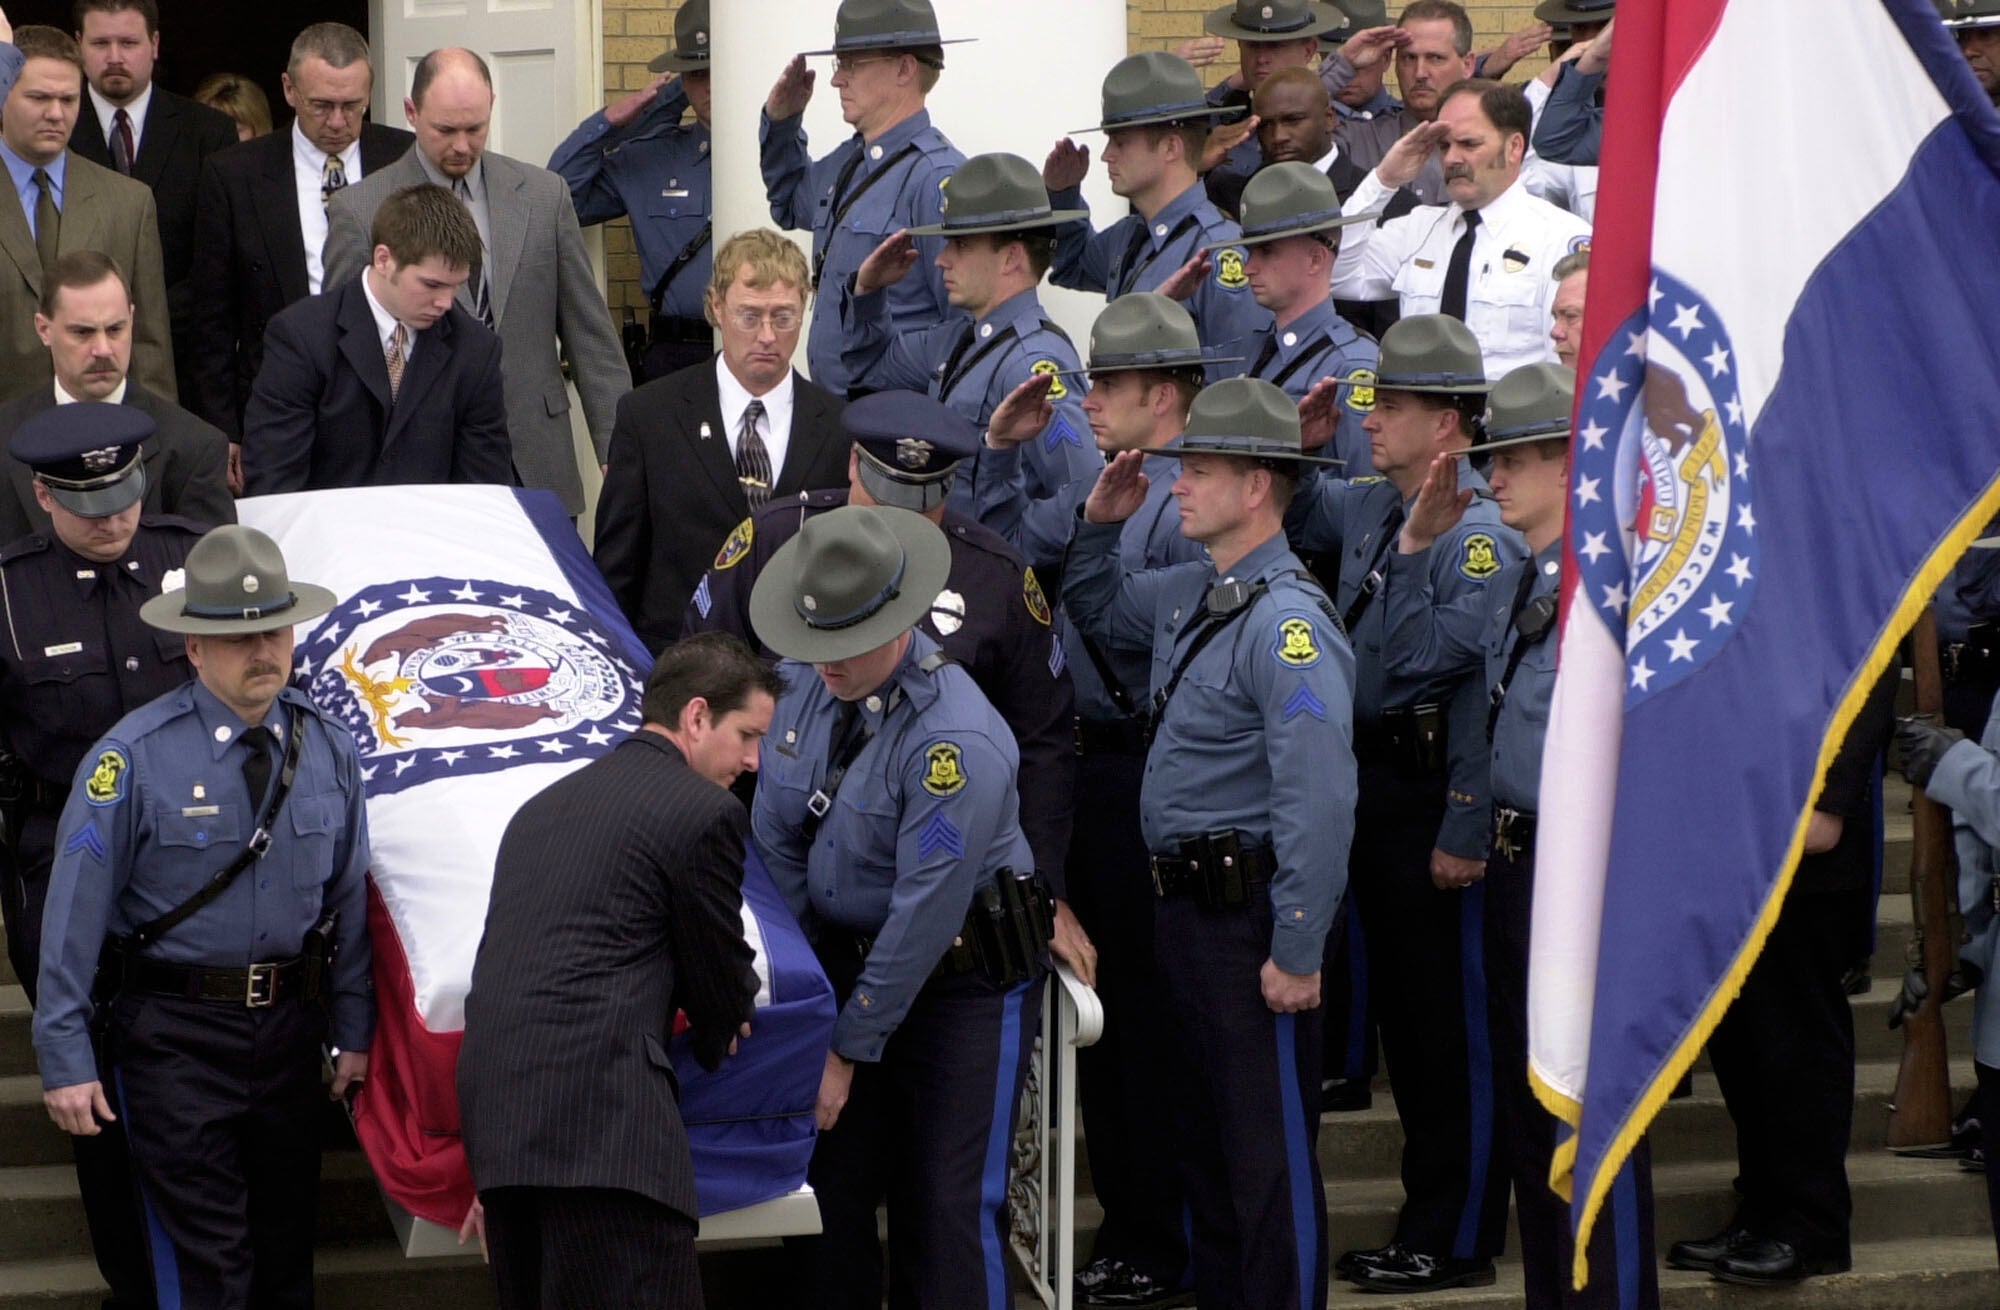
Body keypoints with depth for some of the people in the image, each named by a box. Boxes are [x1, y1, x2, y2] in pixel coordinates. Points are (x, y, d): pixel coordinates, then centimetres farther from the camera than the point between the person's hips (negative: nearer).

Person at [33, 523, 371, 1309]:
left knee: (287, 1245, 15)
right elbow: (74, 913, -12)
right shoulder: (134, 759, -14)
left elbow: (348, 900, 8)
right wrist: (66, 1059, -12)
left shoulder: (327, 750, 1)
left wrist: (354, 1035, 7)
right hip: (175, 1033, -5)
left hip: (289, 1029, 5)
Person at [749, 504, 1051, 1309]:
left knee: (948, 1210, -6)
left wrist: (849, 1049, -16)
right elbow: (776, 839, 6)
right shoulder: (804, 683, -3)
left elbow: (927, 913, -22)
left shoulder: (957, 740, -26)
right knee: (831, 1186, 5)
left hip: (963, 984, -6)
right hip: (849, 964, 6)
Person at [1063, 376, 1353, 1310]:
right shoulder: (1189, 594, 9)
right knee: (1202, 1129, 19)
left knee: (1268, 1151, -3)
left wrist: (1297, 953, -25)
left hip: (1247, 911, -10)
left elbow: (1319, 801, -26)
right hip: (1183, 904, 10)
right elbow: (1097, 611, 31)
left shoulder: (1288, 622, -21)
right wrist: (1100, 525, 11)